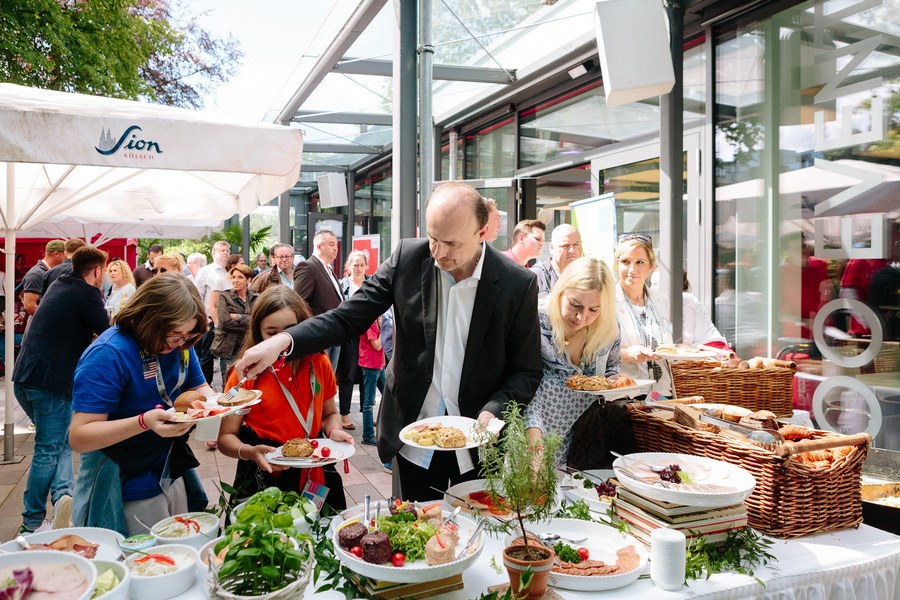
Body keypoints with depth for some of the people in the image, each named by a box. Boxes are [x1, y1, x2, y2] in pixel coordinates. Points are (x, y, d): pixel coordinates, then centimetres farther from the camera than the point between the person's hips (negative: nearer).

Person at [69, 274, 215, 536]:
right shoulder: (109, 354, -24)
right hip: (128, 490, -7)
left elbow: (198, 387, 7)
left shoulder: (180, 343, -3)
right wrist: (144, 422, -40)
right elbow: (79, 437, -25)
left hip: (172, 476, 7)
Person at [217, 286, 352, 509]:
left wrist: (335, 431, -10)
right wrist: (249, 452, -27)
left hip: (314, 476, 2)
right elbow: (226, 437, -7)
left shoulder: (318, 363, -3)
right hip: (263, 480, -2)